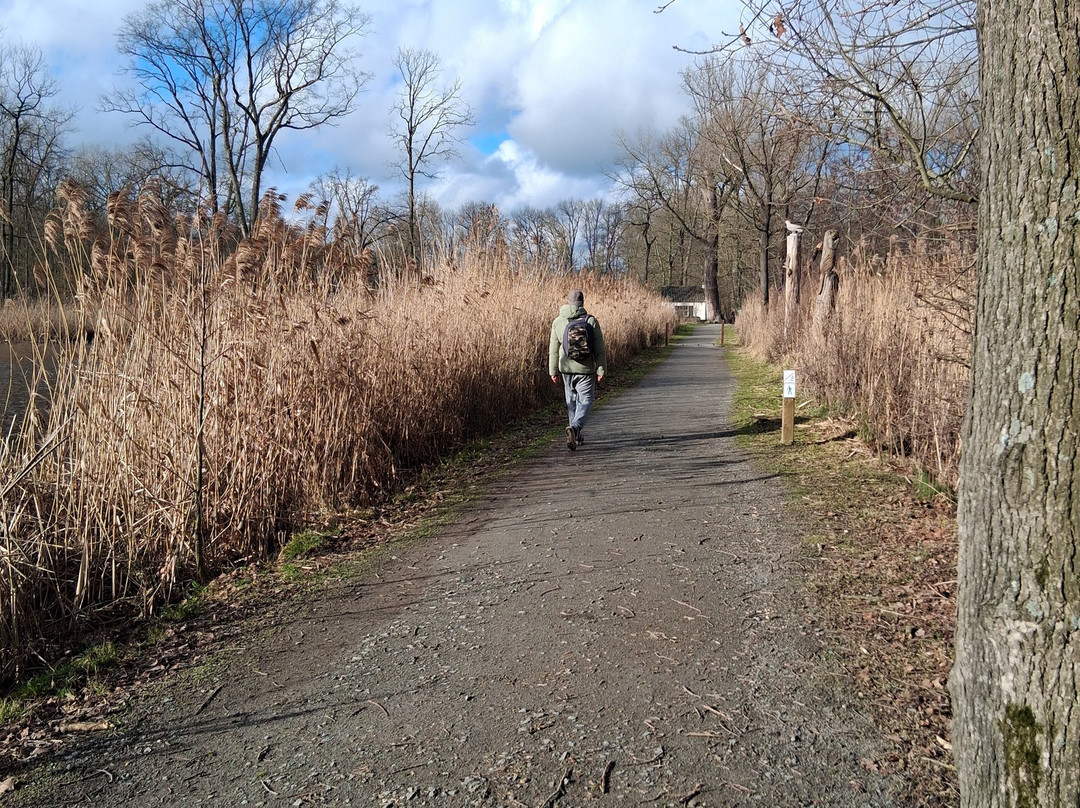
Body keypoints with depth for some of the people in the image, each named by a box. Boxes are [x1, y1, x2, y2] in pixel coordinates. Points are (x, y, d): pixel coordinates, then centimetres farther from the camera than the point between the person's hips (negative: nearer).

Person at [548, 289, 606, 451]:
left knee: (572, 401, 17)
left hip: (566, 369, 2)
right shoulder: (591, 320, -7)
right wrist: (601, 369, -1)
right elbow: (599, 349, -7)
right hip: (586, 370, -2)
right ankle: (575, 428, -19)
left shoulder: (558, 322, -2)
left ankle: (577, 437, 24)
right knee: (585, 401, 6)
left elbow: (553, 349, 0)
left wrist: (553, 371, 6)